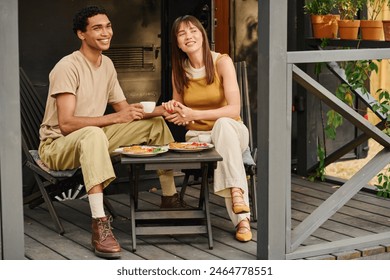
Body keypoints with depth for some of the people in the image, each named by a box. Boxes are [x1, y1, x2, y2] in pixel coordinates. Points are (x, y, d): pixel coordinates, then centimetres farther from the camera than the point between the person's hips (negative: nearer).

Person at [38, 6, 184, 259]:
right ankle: (100, 225, -46)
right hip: (57, 145, -8)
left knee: (156, 123, 1)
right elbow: (66, 124, -28)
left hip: (93, 139, 8)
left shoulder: (107, 65, 5)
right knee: (93, 134, -42)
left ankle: (170, 198, 7)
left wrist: (156, 111, -11)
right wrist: (115, 118, -33)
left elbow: (125, 110, 10)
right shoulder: (68, 67, -20)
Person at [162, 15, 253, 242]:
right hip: (198, 136, 2)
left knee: (222, 124, -40)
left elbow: (234, 109, -19)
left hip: (230, 130, -2)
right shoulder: (179, 70, 3)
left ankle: (237, 197, -48)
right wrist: (173, 108, -11)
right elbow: (180, 116, 14)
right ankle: (242, 218, -42)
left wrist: (194, 114, -26)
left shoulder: (222, 62, -9)